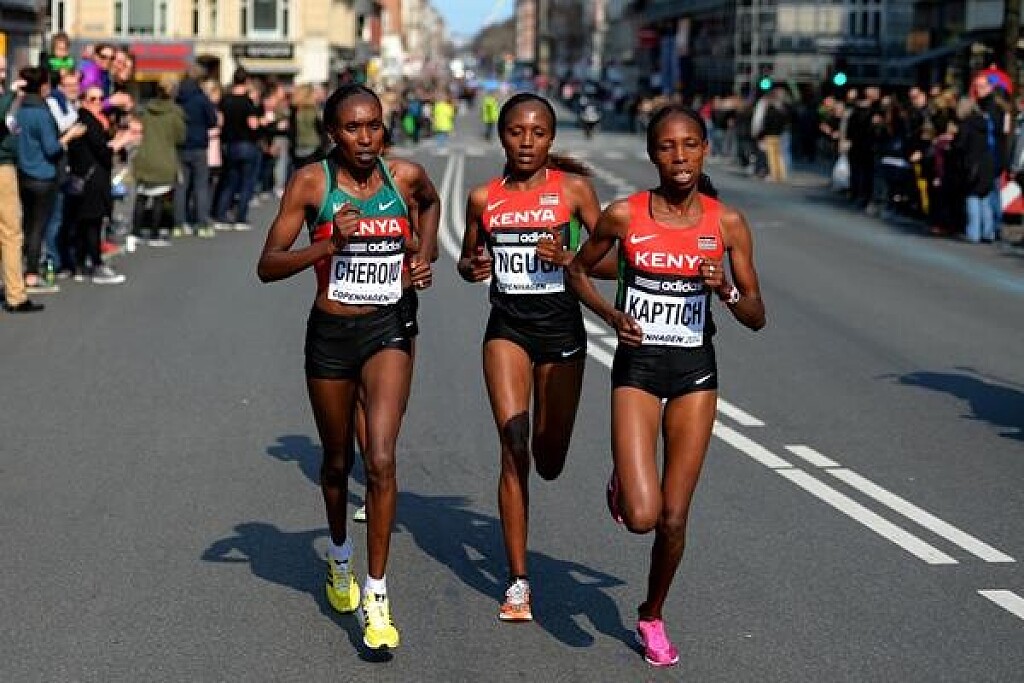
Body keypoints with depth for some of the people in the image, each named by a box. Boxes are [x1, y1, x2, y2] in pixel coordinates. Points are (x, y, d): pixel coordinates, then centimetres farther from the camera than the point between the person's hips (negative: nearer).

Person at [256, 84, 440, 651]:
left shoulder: (406, 176, -3)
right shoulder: (311, 182, -9)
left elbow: (430, 202, 24)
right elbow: (267, 266, -13)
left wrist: (424, 254, 9)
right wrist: (329, 244, -26)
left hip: (389, 330, 0)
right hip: (330, 333, 0)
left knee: (381, 459, -16)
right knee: (337, 461, 17)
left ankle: (376, 597, -7)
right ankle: (339, 558, 46)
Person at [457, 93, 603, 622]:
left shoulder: (573, 189, -2)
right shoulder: (484, 198, 4)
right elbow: (466, 259, 18)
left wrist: (567, 257, -19)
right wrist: (473, 267, -5)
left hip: (561, 326, 0)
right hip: (507, 326, 0)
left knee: (549, 462, 9)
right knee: (513, 447, -12)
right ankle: (518, 583, -6)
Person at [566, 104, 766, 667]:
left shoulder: (727, 223, -4)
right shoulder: (624, 215, -7)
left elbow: (756, 318, 1)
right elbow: (578, 271, 9)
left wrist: (726, 290, -20)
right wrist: (612, 315, -8)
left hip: (695, 371, 1)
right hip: (637, 367, -1)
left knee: (674, 519, 4)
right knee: (641, 515, -14)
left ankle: (652, 616, 31)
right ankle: (622, 484, 24)